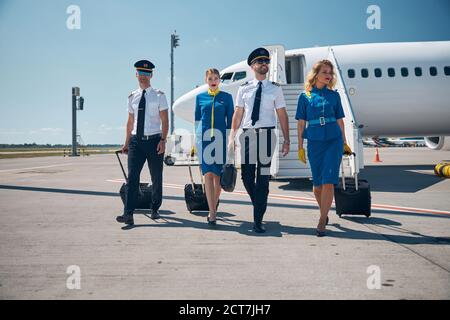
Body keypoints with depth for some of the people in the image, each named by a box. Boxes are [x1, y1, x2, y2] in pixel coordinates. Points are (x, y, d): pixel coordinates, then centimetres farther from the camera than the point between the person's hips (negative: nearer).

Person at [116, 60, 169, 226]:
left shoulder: (159, 95, 2)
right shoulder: (132, 97, 12)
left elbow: (165, 120, -2)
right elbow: (130, 121, 16)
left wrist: (163, 140, -13)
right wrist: (127, 142, 12)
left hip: (154, 140, -2)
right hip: (136, 140, 2)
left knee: (156, 178, 9)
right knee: (132, 177, -8)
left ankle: (155, 209, 25)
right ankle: (128, 214, -11)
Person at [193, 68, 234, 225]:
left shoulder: (226, 97, 6)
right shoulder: (200, 97, 11)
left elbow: (230, 120, 6)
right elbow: (197, 119, 15)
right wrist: (196, 138, 12)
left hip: (220, 138, 0)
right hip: (204, 137, 0)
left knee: (218, 175, 4)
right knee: (208, 174, -9)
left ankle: (213, 208, 21)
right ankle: (212, 213, -10)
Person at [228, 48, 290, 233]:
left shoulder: (275, 89, 8)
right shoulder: (244, 89, 11)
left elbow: (282, 115, 5)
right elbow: (238, 114, 9)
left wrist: (286, 140, 0)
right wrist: (232, 136, 1)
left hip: (267, 134, -2)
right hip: (247, 134, 2)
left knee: (263, 178, -2)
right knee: (247, 175, 4)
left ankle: (258, 220, 4)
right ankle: (259, 206, 32)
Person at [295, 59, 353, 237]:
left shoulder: (334, 95, 8)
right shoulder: (305, 96, 5)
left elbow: (339, 120, 12)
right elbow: (301, 123, 5)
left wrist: (345, 143, 12)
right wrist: (300, 147, 2)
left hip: (334, 140, 0)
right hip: (314, 142, 0)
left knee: (328, 181, -10)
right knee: (317, 184, 6)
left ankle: (322, 222, -5)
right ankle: (324, 214, 30)